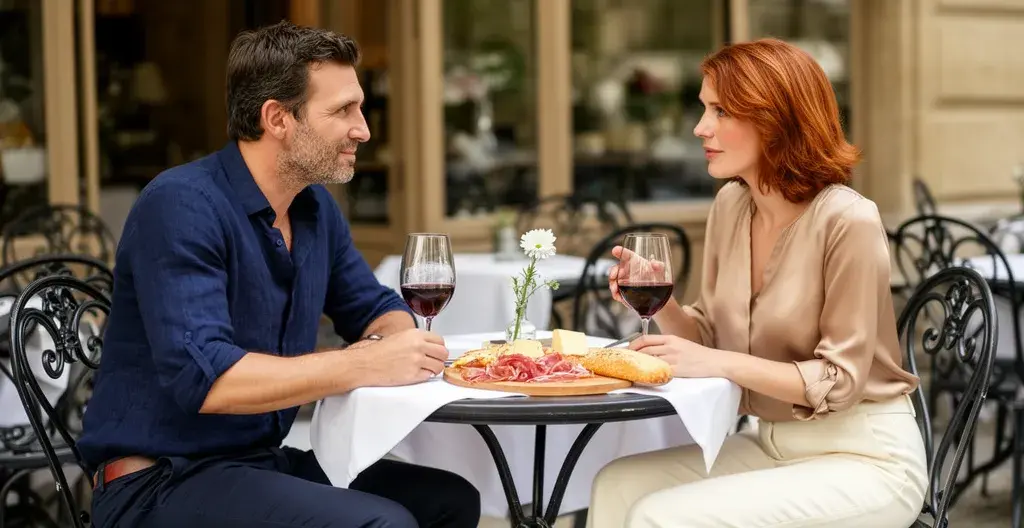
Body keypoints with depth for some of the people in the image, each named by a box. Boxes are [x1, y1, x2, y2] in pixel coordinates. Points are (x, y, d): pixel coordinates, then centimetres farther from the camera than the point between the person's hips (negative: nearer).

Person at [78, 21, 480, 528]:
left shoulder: (316, 206, 7)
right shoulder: (182, 206, -20)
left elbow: (378, 310, 20)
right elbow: (203, 376, -30)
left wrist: (396, 340, -6)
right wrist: (365, 365, -26)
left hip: (267, 461, 9)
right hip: (160, 483, -9)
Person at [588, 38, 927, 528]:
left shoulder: (847, 221, -19)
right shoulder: (731, 203, 3)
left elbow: (840, 381, -18)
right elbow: (709, 339, 10)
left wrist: (721, 363, -26)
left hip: (866, 459, -7)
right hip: (772, 445, 7)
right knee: (617, 485, -10)